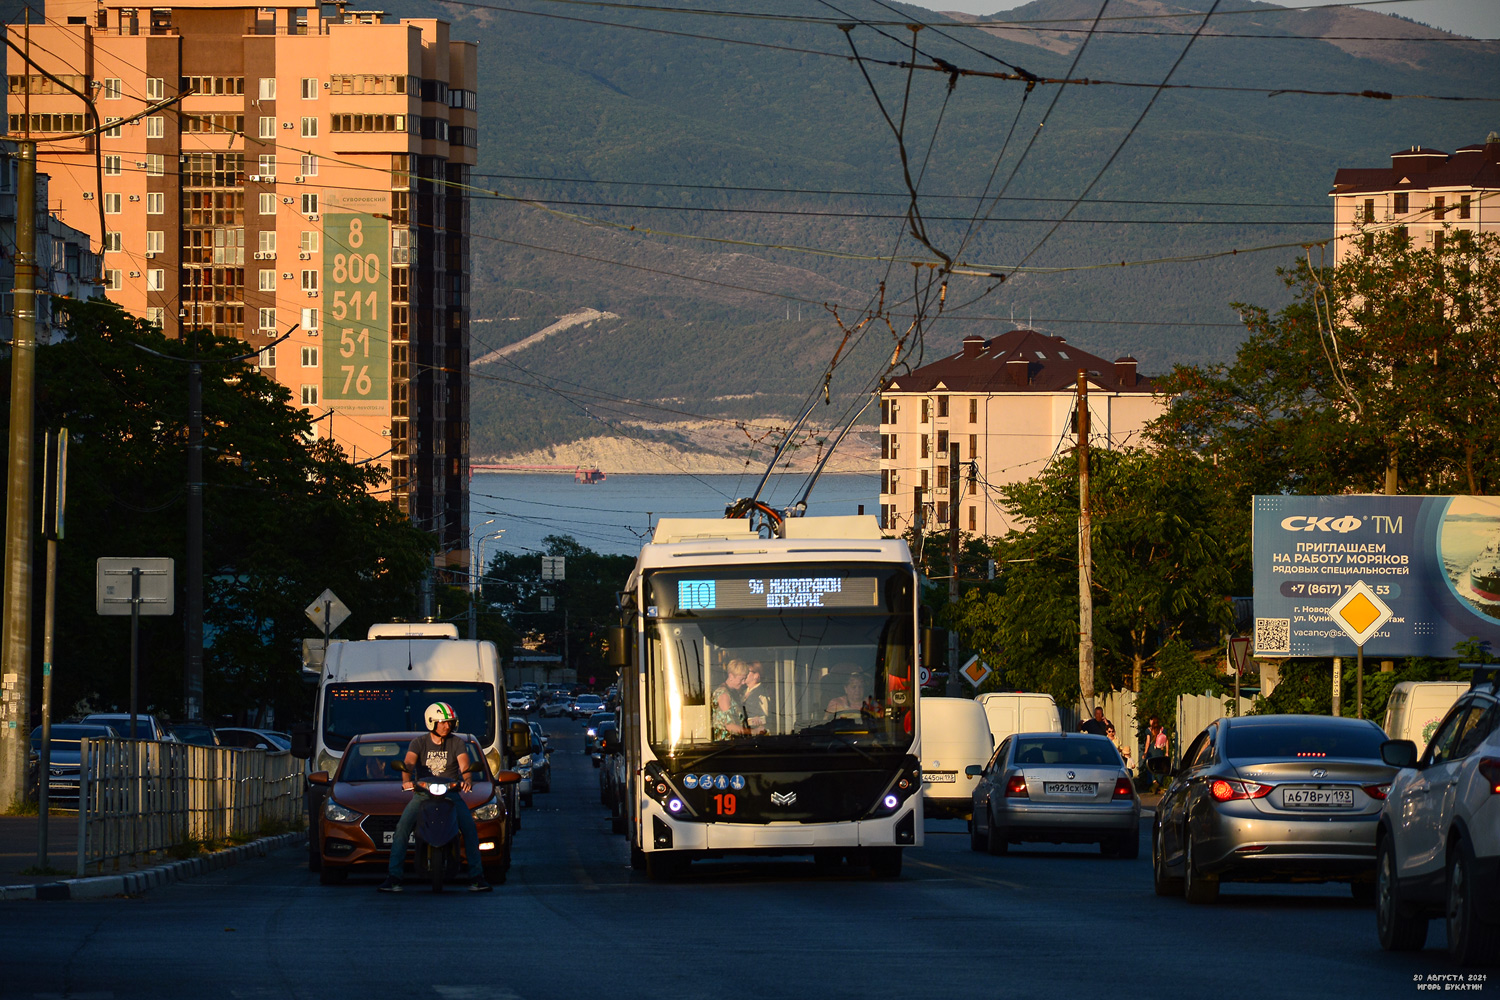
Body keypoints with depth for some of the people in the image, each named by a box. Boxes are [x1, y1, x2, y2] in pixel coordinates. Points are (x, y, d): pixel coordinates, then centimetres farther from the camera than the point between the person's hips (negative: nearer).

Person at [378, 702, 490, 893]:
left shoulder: (457, 743, 4)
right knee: (402, 827, -21)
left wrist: (466, 780, -37)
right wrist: (406, 780, -39)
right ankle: (393, 875, -19)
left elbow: (464, 764, -13)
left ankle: (476, 876, -17)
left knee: (469, 826, -22)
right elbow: (409, 763, -16)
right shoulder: (419, 743, 2)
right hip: (422, 794, 0)